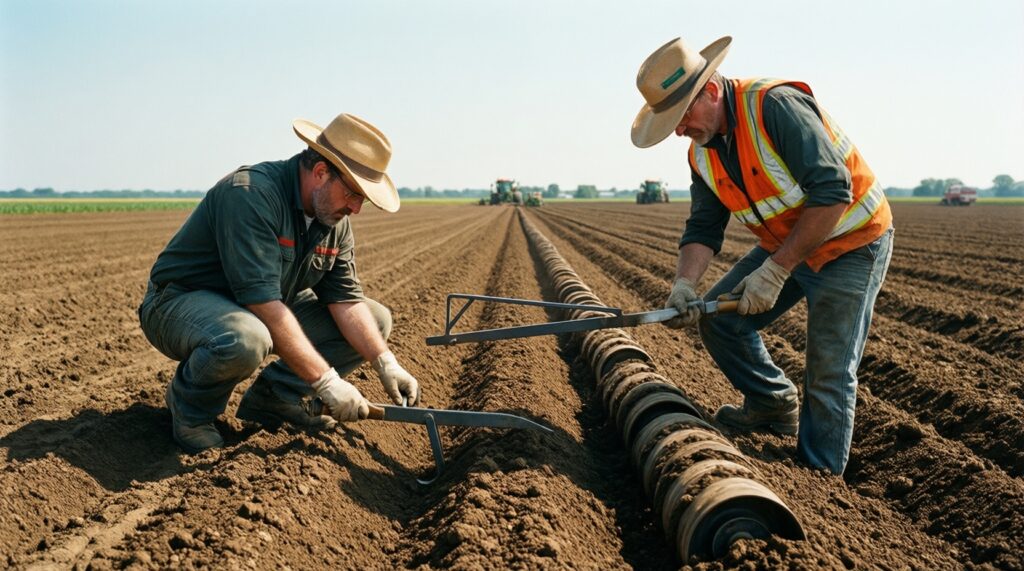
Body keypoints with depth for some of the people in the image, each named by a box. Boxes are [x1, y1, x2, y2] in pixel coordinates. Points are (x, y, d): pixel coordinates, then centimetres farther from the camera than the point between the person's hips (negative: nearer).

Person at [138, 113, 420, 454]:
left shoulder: (336, 221, -3)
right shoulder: (251, 194, -29)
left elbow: (346, 301, -4)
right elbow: (263, 304, -35)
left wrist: (386, 362, -18)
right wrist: (326, 381, -35)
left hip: (264, 309, 8)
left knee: (376, 321, 0)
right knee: (243, 340, -43)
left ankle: (273, 397, 1)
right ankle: (189, 407, -9)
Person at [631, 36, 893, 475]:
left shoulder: (777, 105, -26)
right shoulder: (702, 154, -1)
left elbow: (832, 193, -30)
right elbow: (704, 229, -1)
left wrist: (776, 270, -29)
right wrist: (684, 284, -20)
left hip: (851, 242, -8)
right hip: (784, 245, 8)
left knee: (829, 375, -5)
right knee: (718, 317, 4)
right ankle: (774, 404, 24)